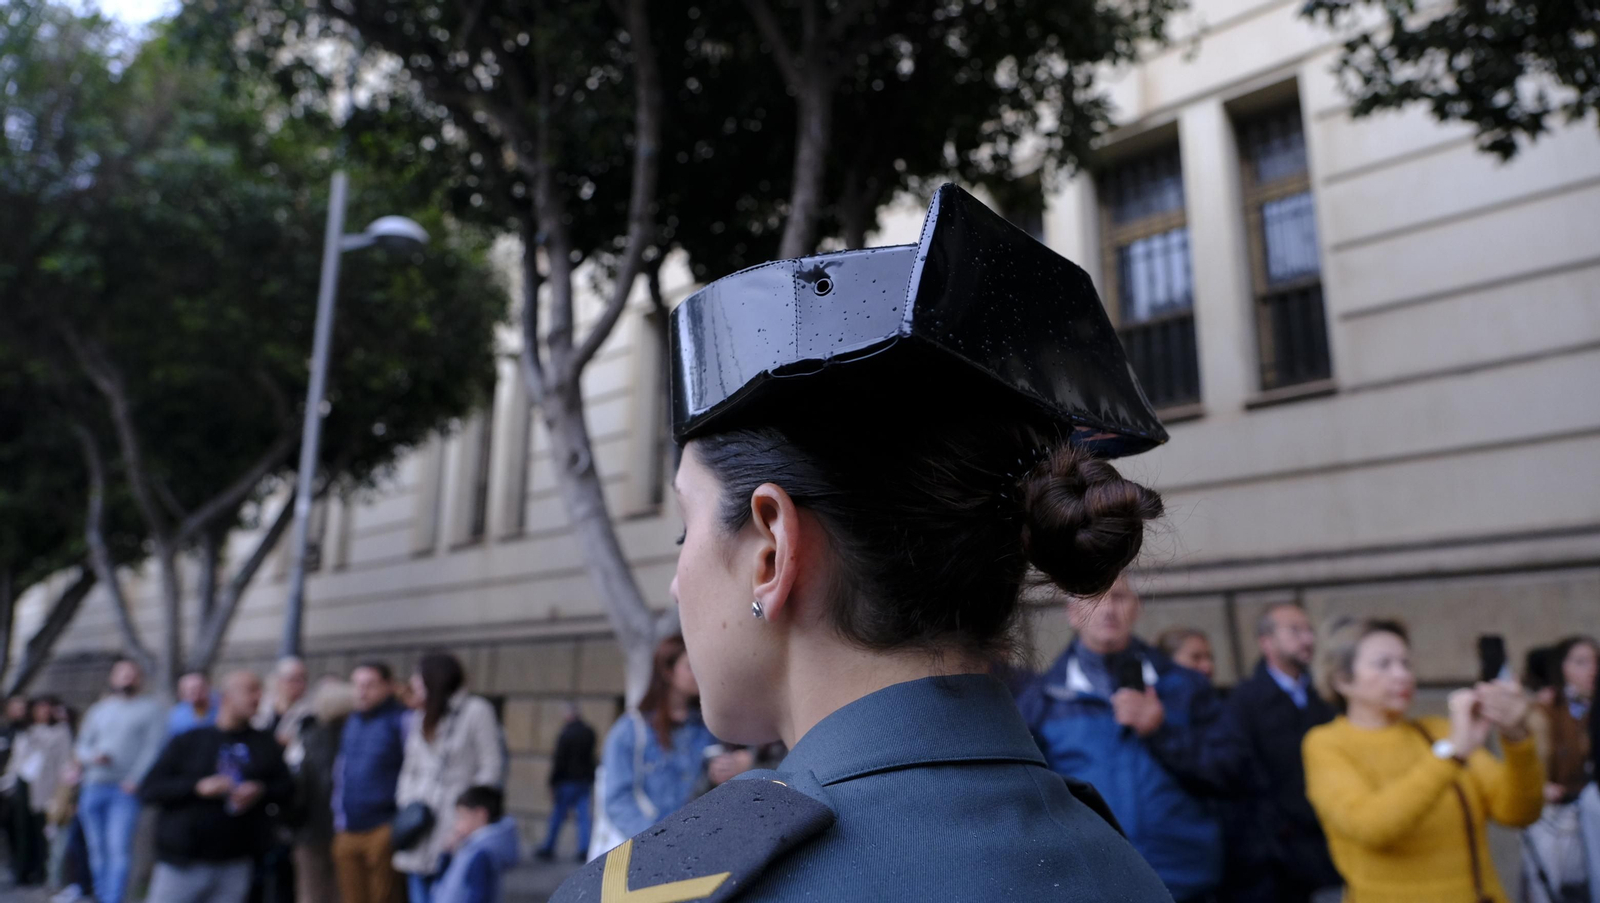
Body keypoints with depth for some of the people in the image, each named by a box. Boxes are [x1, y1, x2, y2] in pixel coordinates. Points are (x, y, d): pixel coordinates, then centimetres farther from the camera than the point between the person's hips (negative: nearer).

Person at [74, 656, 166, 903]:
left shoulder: (151, 709, 6)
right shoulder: (98, 709, 20)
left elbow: (154, 747, -3)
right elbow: (82, 744, 17)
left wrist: (135, 779, -14)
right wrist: (91, 756, -7)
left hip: (126, 790, -4)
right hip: (93, 787, 4)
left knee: (119, 847, -14)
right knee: (97, 850, 8)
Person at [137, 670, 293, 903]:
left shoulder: (265, 744, 8)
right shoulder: (188, 741, 0)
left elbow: (286, 788, 9)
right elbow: (148, 789, -4)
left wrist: (262, 791, -11)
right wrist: (198, 787, -17)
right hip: (182, 862, -2)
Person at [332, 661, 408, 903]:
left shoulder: (401, 720, -7)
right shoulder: (351, 723, 16)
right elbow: (341, 772, 22)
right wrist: (339, 819, 16)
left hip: (384, 831, -7)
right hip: (348, 833, 7)